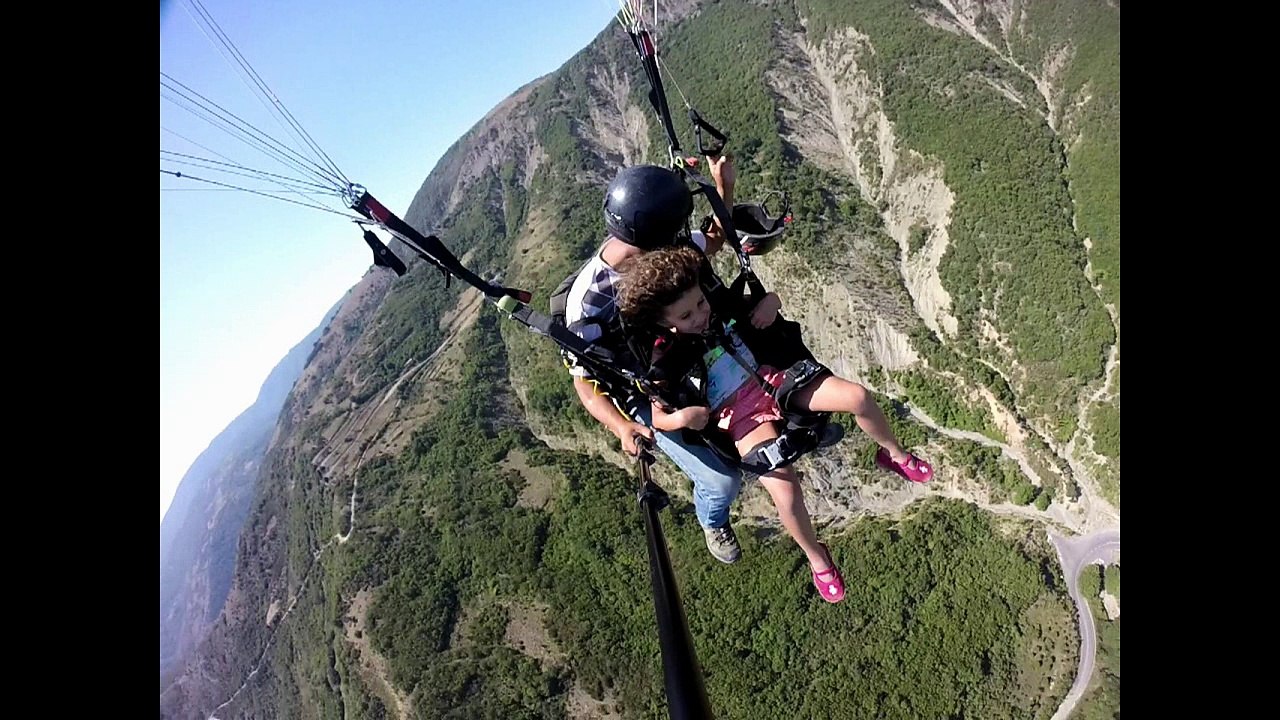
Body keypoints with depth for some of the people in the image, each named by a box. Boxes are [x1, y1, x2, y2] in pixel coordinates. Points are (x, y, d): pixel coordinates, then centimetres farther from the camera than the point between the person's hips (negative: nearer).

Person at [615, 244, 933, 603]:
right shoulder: (665, 358, -14)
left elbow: (769, 299, 13)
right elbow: (657, 415, -10)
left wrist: (769, 302, -9)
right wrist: (680, 418, -29)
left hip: (770, 379, 5)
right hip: (741, 416, -4)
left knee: (858, 396, -9)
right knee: (786, 490, -23)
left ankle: (894, 454, 24)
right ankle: (816, 557, 9)